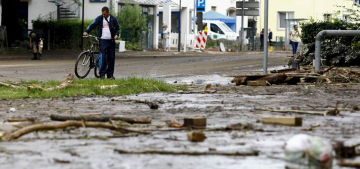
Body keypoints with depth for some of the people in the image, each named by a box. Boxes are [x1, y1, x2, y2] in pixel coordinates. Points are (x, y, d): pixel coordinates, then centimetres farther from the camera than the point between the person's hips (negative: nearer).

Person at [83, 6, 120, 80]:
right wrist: (86, 31, -11)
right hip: (102, 40, -2)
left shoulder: (113, 19, 6)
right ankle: (102, 74, -9)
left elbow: (117, 28, 12)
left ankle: (110, 75, 12)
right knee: (102, 57, -12)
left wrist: (116, 35, -7)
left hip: (111, 41, 2)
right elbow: (92, 25, 4)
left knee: (111, 58, 4)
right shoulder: (99, 18, 3)